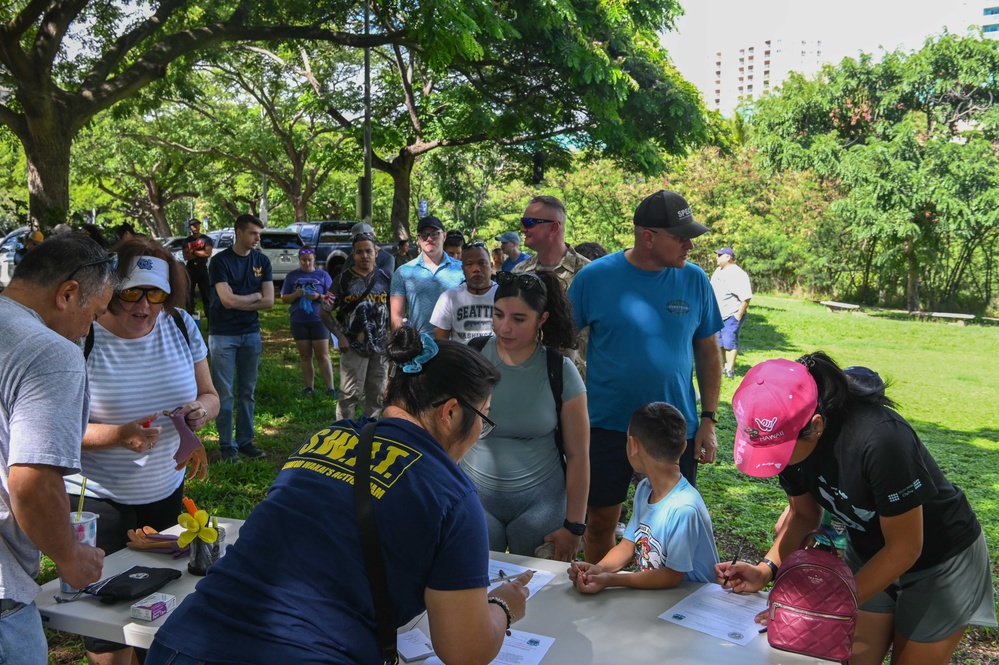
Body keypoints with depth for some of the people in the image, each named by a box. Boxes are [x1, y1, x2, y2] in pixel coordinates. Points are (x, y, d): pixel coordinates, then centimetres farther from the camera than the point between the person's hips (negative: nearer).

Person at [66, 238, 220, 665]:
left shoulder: (181, 326, -3)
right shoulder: (82, 338, -17)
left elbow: (209, 395, 7)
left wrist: (201, 410, -16)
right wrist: (118, 435, -29)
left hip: (166, 488, 5)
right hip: (97, 498, -5)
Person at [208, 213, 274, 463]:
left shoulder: (261, 261, 4)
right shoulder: (221, 261, -8)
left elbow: (269, 301, -3)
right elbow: (227, 300, -18)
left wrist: (239, 303, -11)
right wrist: (254, 296, -5)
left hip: (251, 333, 4)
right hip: (223, 334, -4)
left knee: (247, 392, 9)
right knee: (225, 393, 0)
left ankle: (245, 441, 18)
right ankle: (227, 445, 8)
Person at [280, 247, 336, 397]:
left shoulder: (323, 275, 3)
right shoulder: (292, 276, 7)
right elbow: (284, 298, 8)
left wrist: (319, 296, -18)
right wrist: (296, 295, -13)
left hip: (319, 320, -2)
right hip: (299, 322, 2)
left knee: (322, 356, -3)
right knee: (305, 356, 7)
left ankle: (331, 388, -1)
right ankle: (309, 387, 13)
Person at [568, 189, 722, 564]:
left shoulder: (695, 281, -2)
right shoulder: (595, 277, -9)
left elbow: (708, 353, 6)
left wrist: (708, 420, 1)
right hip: (607, 427, -1)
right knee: (600, 523, 13)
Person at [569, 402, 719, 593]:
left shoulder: (684, 508, -23)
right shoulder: (644, 489, 1)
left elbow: (672, 576, -17)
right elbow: (629, 545, 7)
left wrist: (610, 580, -21)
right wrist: (599, 569, -11)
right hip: (652, 595, 6)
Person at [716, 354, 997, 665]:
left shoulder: (880, 439, -38)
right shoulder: (786, 435, -19)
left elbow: (905, 549, -26)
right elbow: (804, 514, -3)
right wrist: (766, 569, -19)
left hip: (940, 559, -5)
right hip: (870, 551, 5)